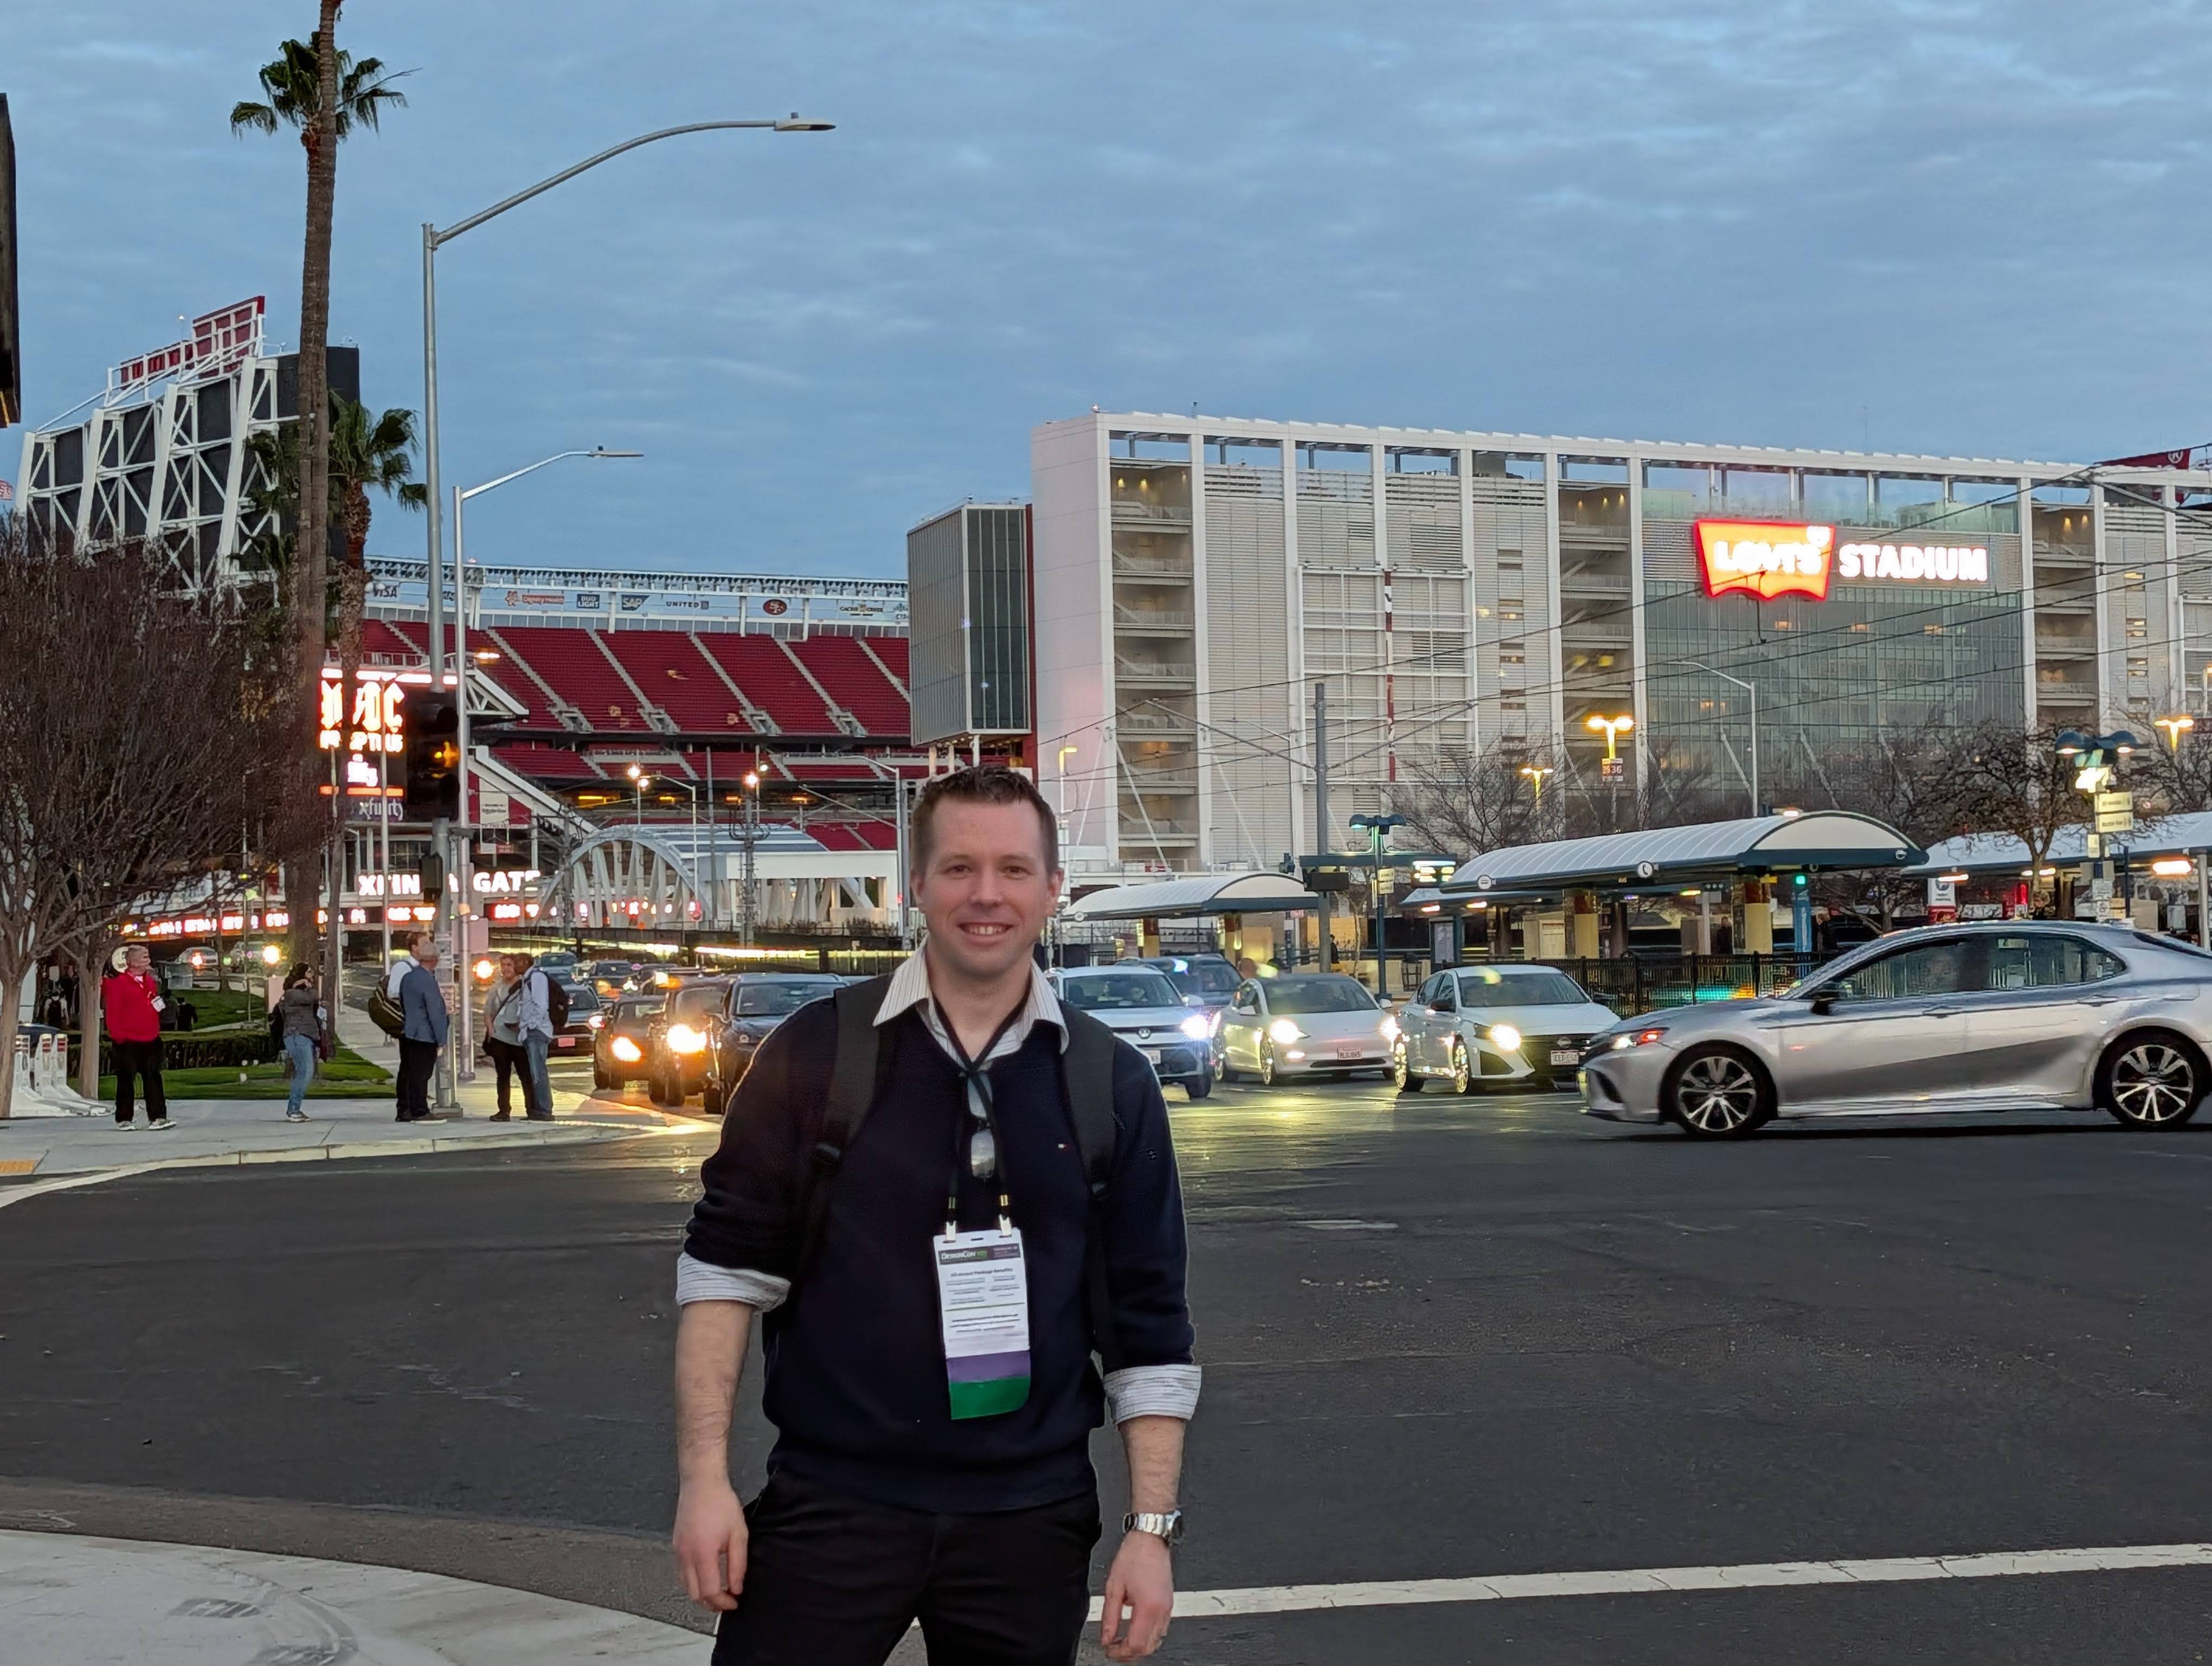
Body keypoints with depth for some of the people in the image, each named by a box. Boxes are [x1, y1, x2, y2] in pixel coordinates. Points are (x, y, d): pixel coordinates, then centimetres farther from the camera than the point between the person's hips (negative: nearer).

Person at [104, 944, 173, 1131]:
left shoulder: (150, 981, 12)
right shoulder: (119, 983, -9)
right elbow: (113, 1013, -11)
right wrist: (117, 1037, -14)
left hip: (150, 1040, 6)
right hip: (127, 1042, -6)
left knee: (153, 1079, 3)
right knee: (127, 1081, 2)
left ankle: (157, 1117, 4)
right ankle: (124, 1119, 10)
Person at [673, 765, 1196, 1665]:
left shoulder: (1110, 1085, 3)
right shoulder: (819, 1052, -2)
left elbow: (1150, 1328, 5)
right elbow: (726, 1266, 0)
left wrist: (1151, 1529, -1)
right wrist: (705, 1478, -6)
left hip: (1030, 1517, 2)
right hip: (830, 1505, -1)